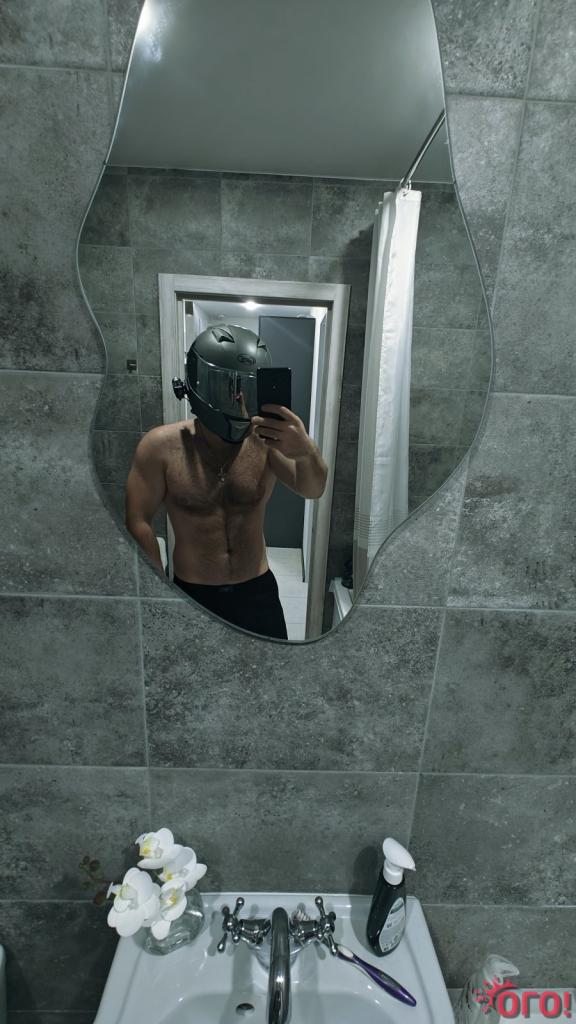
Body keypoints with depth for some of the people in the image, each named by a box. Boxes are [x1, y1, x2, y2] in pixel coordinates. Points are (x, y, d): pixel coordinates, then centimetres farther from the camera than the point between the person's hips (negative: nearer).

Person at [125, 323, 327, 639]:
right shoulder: (162, 446, -13)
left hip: (259, 590, 2)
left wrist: (306, 451, -45)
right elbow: (139, 521, -6)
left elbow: (312, 490, -23)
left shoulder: (266, 440, -11)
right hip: (191, 596, -1)